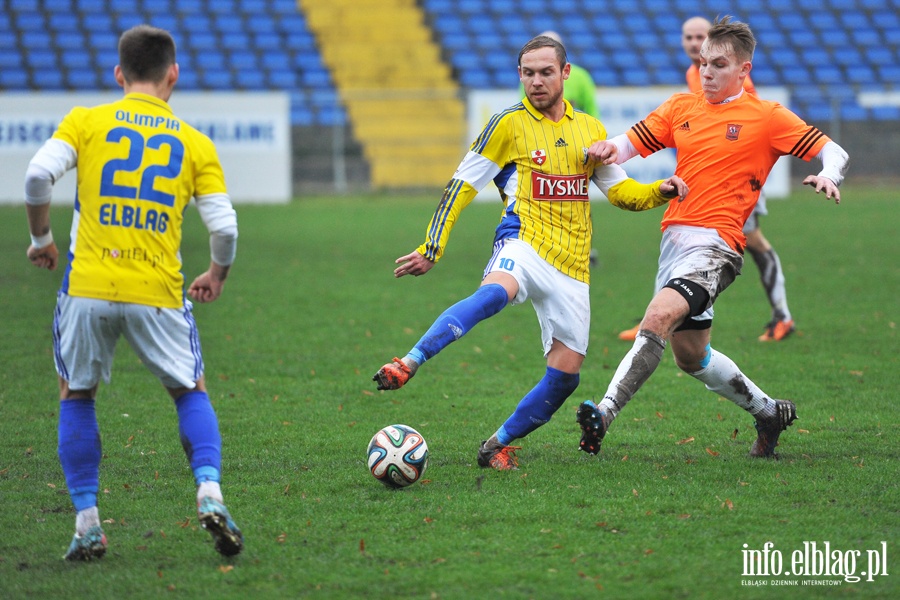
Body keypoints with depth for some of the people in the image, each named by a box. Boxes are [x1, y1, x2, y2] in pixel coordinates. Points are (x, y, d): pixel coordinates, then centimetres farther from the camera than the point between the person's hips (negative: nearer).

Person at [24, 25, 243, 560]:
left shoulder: (85, 121, 5)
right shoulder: (196, 144, 7)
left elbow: (39, 175, -9)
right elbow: (225, 227, 1)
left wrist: (42, 238, 7)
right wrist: (217, 276, 21)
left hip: (87, 289, 0)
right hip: (158, 293, 0)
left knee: (76, 395, 19)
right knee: (191, 390, 19)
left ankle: (87, 525, 12)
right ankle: (210, 495, -3)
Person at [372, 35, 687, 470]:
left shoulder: (590, 129, 15)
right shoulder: (510, 124, 1)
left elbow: (620, 190, 24)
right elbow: (462, 185, 2)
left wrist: (660, 192, 3)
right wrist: (432, 247, -4)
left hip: (572, 266, 5)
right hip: (525, 244, -5)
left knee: (566, 374, -2)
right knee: (493, 293, -40)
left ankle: (498, 445, 13)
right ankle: (407, 365, -50)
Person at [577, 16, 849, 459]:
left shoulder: (766, 117, 1)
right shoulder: (681, 108, 14)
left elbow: (833, 152, 2)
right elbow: (631, 144, 9)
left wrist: (828, 176, -21)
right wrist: (609, 149, -14)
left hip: (715, 245, -7)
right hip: (674, 237, 7)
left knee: (658, 318, -29)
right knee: (689, 355, 17)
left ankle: (603, 416, -35)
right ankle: (769, 412, 38)